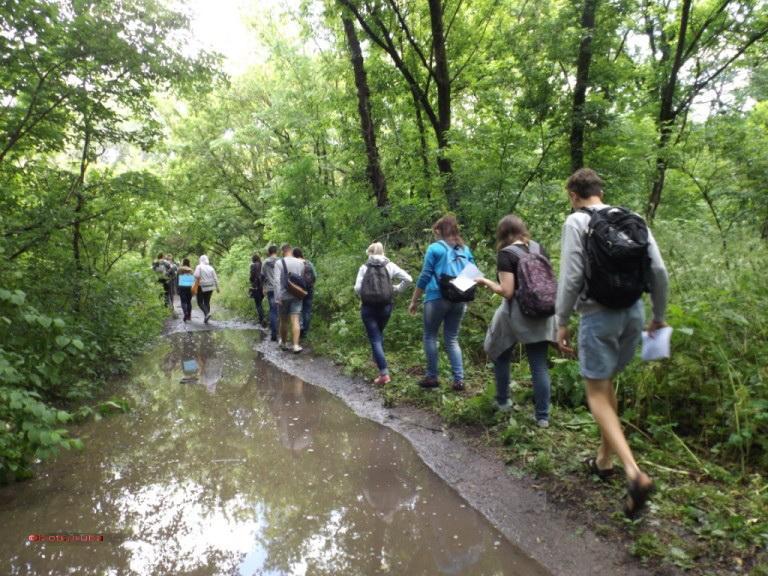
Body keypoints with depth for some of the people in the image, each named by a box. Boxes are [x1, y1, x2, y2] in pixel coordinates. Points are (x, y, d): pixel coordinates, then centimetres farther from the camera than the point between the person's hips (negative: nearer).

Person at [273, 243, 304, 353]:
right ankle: (296, 345, -12)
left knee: (284, 321, 13)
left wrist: (277, 297, -15)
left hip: (284, 296, -1)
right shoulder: (300, 263, 3)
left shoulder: (279, 263, -7)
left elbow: (277, 281, -15)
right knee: (295, 320, -2)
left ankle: (284, 343, 28)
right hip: (297, 296, 1)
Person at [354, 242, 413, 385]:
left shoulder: (364, 267, 0)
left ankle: (384, 373, -10)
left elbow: (357, 288, -6)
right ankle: (379, 361, 35)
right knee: (379, 334, 28)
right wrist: (396, 289, 9)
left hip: (368, 307, -2)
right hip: (385, 306, 2)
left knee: (375, 339, -1)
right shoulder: (389, 266, 3)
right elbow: (408, 278, -4)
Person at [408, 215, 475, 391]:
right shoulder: (465, 250, 11)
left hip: (437, 298, -5)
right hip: (459, 300, 5)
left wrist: (414, 301, -1)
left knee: (430, 336, 9)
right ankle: (459, 380, 4)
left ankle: (432, 377, 10)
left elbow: (425, 276, -6)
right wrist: (465, 298, 23)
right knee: (452, 339, 11)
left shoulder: (435, 248, -4)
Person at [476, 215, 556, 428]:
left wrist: (486, 282, -3)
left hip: (516, 314, -4)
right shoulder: (539, 248, 5)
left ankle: (503, 402, 30)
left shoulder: (506, 254, -11)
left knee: (500, 355, 19)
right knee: (539, 364, 5)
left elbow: (507, 292, -16)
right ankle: (543, 416, 7)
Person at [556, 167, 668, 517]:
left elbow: (571, 277, -13)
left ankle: (634, 473, -15)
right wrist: (658, 316, 16)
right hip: (633, 312, 6)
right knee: (606, 383, 21)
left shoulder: (577, 222, -6)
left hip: (599, 315, -6)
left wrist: (562, 322, -5)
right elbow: (659, 271, 6)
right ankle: (604, 460, 30)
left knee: (597, 393, 0)